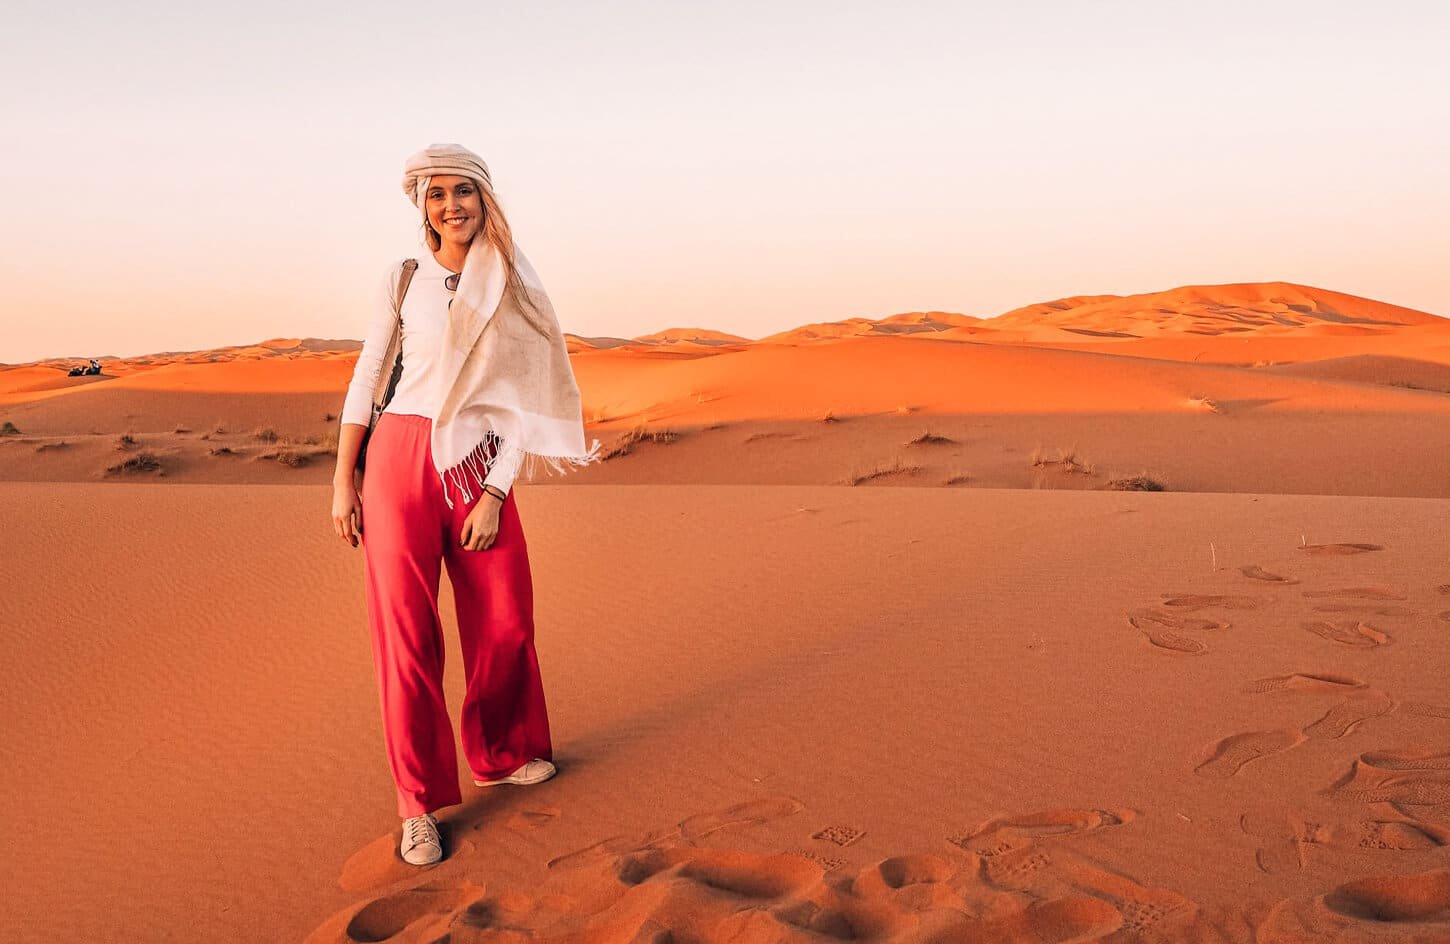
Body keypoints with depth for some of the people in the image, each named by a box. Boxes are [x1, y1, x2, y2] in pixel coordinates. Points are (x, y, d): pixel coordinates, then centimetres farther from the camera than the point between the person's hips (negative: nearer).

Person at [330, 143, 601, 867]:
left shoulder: (516, 292, 6)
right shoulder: (403, 280, 5)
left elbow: (520, 401, 3)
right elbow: (365, 377, 6)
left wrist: (495, 495, -5)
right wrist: (343, 481, 0)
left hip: (478, 468, 2)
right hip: (400, 457, -1)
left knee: (505, 624, 6)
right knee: (407, 630, -2)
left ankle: (497, 754, 30)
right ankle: (417, 801, 8)